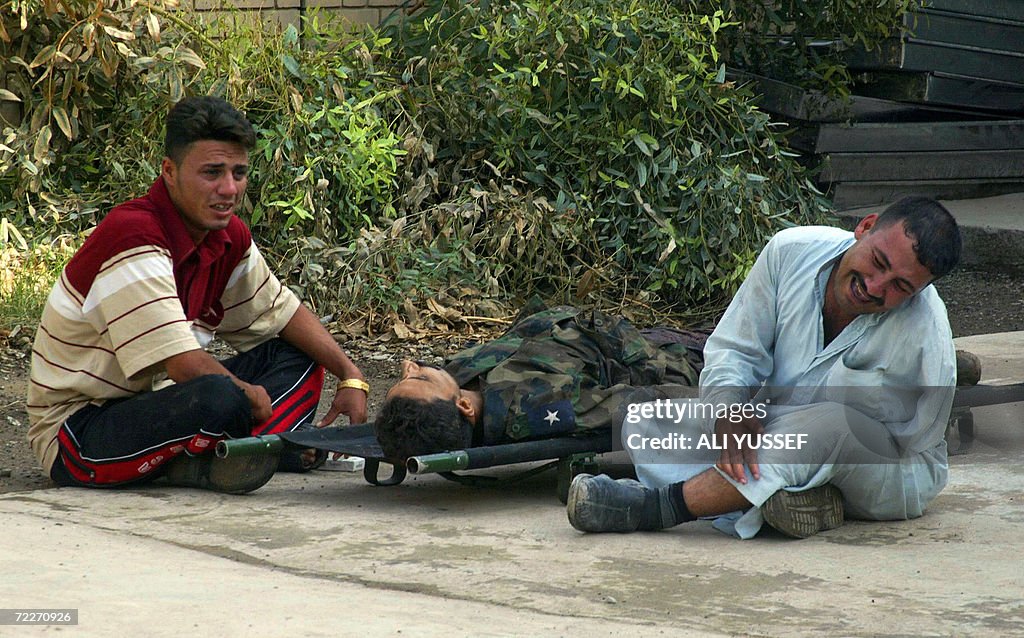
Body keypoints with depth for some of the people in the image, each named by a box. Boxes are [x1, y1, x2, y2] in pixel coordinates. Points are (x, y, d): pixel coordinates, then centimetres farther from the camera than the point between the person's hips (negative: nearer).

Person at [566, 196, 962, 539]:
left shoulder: (926, 336, -26)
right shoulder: (792, 252, -13)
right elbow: (733, 349, -5)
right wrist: (732, 409, -29)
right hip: (777, 429, 5)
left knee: (831, 425, -42)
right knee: (645, 424, -12)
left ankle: (654, 506, -41)